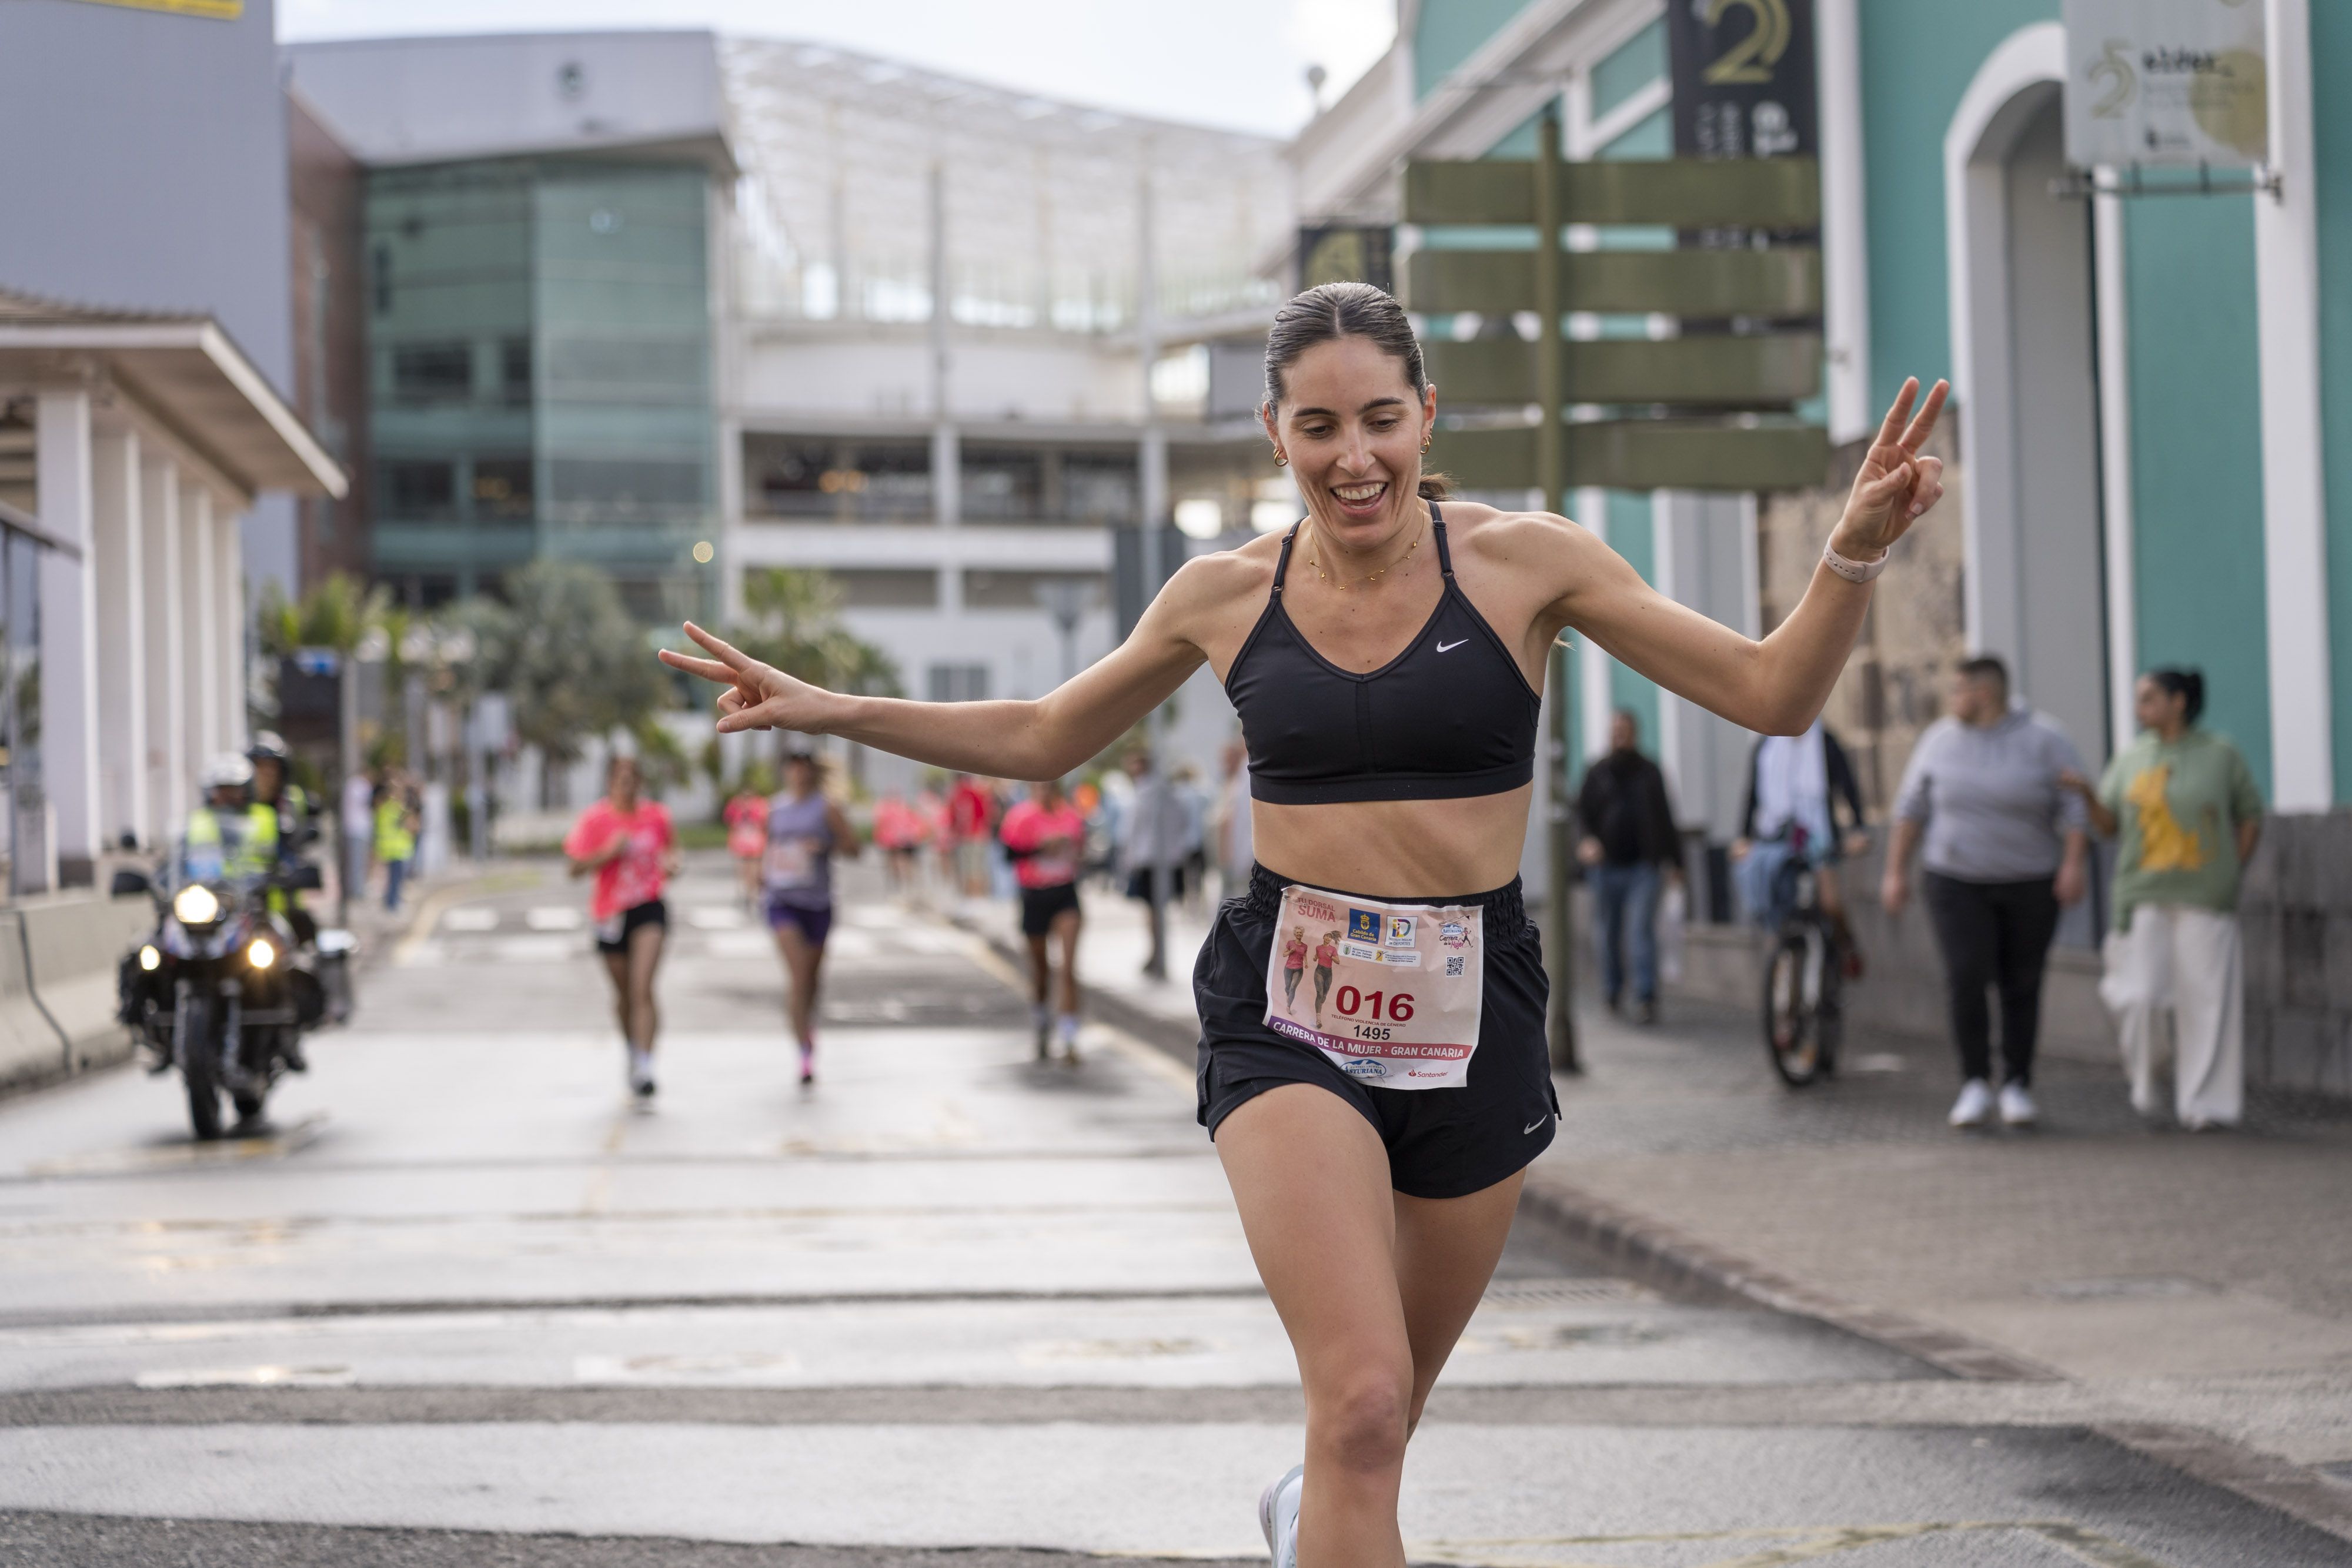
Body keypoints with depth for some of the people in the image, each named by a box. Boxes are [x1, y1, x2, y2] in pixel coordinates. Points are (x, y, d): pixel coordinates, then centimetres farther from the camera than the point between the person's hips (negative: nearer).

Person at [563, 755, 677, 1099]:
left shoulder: (657, 815, 0)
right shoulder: (595, 819, -5)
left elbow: (671, 845, 18)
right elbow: (576, 868, -6)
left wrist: (671, 862, -4)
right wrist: (609, 853, -20)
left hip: (649, 907, -1)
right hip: (611, 913, 1)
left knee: (643, 989, -18)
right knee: (624, 995, 14)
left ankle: (645, 1068, -24)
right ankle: (633, 1054, 40)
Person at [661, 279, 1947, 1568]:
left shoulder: (1517, 563, -2)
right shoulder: (1226, 594, 3)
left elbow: (1770, 694, -3)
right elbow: (1041, 740, 18)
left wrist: (1852, 554, -20)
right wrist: (824, 711, 11)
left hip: (1471, 1017, 1)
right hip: (1287, 1013, -1)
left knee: (1378, 1418, 18)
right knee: (1361, 1402, -21)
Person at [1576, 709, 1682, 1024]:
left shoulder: (1650, 773, 11)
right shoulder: (1597, 774, 9)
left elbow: (1665, 818, 15)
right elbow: (1582, 812, 3)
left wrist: (1673, 859, 13)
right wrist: (1586, 841, -17)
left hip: (1643, 867, -1)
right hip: (1607, 865, 1)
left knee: (1642, 929, -11)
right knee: (1608, 931, 7)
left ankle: (1646, 997, -15)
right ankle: (1612, 988, 26)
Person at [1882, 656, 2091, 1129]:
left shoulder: (2045, 741, -9)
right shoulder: (1940, 740, -1)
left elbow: (2076, 809, -14)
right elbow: (1913, 807, 5)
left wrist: (2074, 864, -28)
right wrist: (1895, 872, 1)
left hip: (2030, 885, -1)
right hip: (1958, 882, 1)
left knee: (2021, 988, 4)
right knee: (1966, 979, -15)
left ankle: (2018, 1086, 18)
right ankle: (1976, 1085, -4)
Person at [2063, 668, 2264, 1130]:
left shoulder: (2220, 755, -1)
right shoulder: (2131, 758, 8)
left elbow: (2251, 820, 6)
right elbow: (2108, 825, 9)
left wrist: (2229, 878, -1)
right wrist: (2088, 796, -10)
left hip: (2204, 902, -2)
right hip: (2144, 898, 2)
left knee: (2205, 1002, -3)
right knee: (2139, 997, -9)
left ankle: (2205, 1104, 6)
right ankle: (2144, 1071, 19)